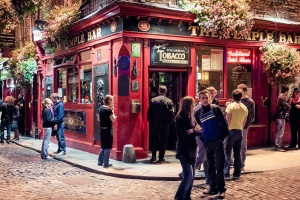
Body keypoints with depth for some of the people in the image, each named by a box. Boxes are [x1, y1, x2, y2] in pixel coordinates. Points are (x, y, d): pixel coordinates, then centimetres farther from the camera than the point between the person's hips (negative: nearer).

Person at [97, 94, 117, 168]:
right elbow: (113, 119, -16)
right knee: (108, 147, 1)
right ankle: (106, 164, 4)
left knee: (103, 147, 19)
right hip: (108, 129, -8)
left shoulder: (101, 108, 8)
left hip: (102, 129, 8)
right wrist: (112, 111, -8)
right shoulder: (109, 109, -16)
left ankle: (100, 161, 24)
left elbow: (98, 119, 15)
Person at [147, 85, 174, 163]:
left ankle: (154, 156, 10)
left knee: (154, 140, 13)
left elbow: (149, 113, -2)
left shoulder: (153, 100, -3)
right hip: (165, 124, -1)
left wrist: (150, 121, 8)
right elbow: (171, 114, -4)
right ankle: (161, 157, 8)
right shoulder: (169, 101, -5)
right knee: (163, 141, 7)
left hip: (155, 124, 1)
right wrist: (169, 123, 6)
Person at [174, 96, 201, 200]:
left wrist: (197, 129, -16)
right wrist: (196, 130, -9)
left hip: (191, 150, 9)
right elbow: (186, 134, -20)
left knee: (191, 175, 12)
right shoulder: (180, 118, -14)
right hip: (184, 151, -9)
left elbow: (196, 128, 5)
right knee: (188, 176, -12)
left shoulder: (191, 116, 12)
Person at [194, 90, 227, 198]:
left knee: (219, 166, 0)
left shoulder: (215, 108, -6)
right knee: (210, 167, 12)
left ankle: (221, 190, 9)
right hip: (207, 143, 4)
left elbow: (223, 123, -5)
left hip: (218, 141, -4)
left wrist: (224, 136, -7)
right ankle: (213, 188, 23)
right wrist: (202, 139, 9)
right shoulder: (197, 112, 4)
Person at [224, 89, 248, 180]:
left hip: (231, 131, -5)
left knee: (227, 153, -1)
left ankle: (226, 174, -5)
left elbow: (227, 120, -12)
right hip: (240, 132, 5)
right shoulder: (244, 108, 7)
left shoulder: (230, 106, -10)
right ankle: (237, 174, 14)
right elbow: (244, 122, 9)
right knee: (237, 154, 11)